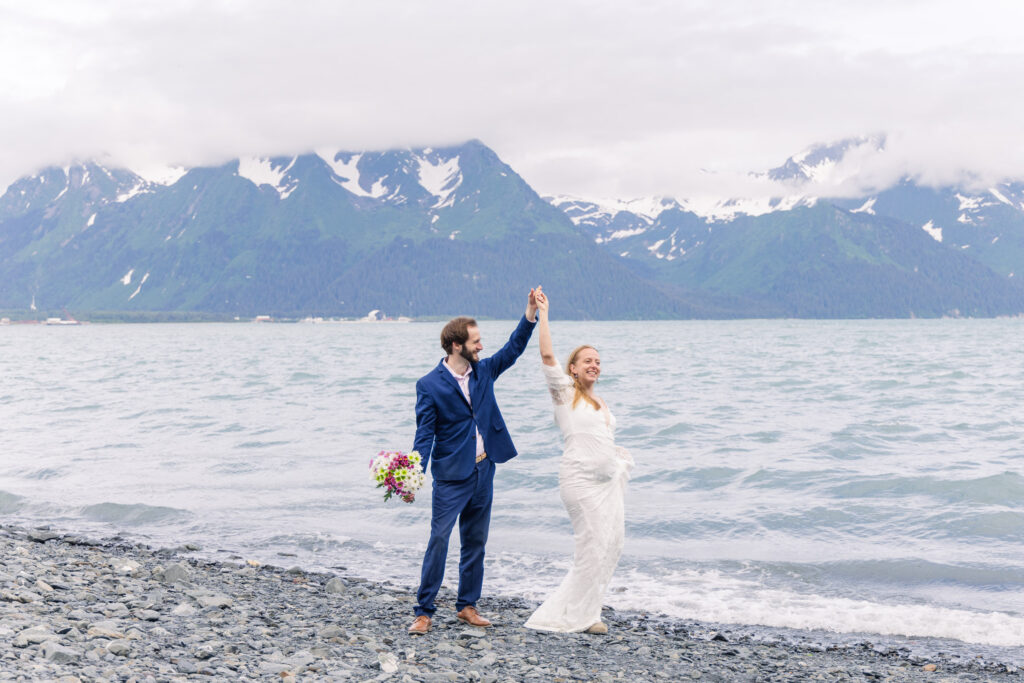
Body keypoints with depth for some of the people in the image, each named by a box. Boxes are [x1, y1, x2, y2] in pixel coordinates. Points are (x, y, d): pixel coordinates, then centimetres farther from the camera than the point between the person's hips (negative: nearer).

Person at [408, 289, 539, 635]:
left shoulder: (483, 371, 7)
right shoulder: (430, 385, -9)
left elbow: (513, 349, 7)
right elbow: (424, 434, -11)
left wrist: (530, 315, -7)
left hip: (484, 471, 6)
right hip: (451, 476, -6)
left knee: (475, 542, 12)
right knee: (438, 541, -5)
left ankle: (467, 605, 23)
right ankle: (424, 611, 3)